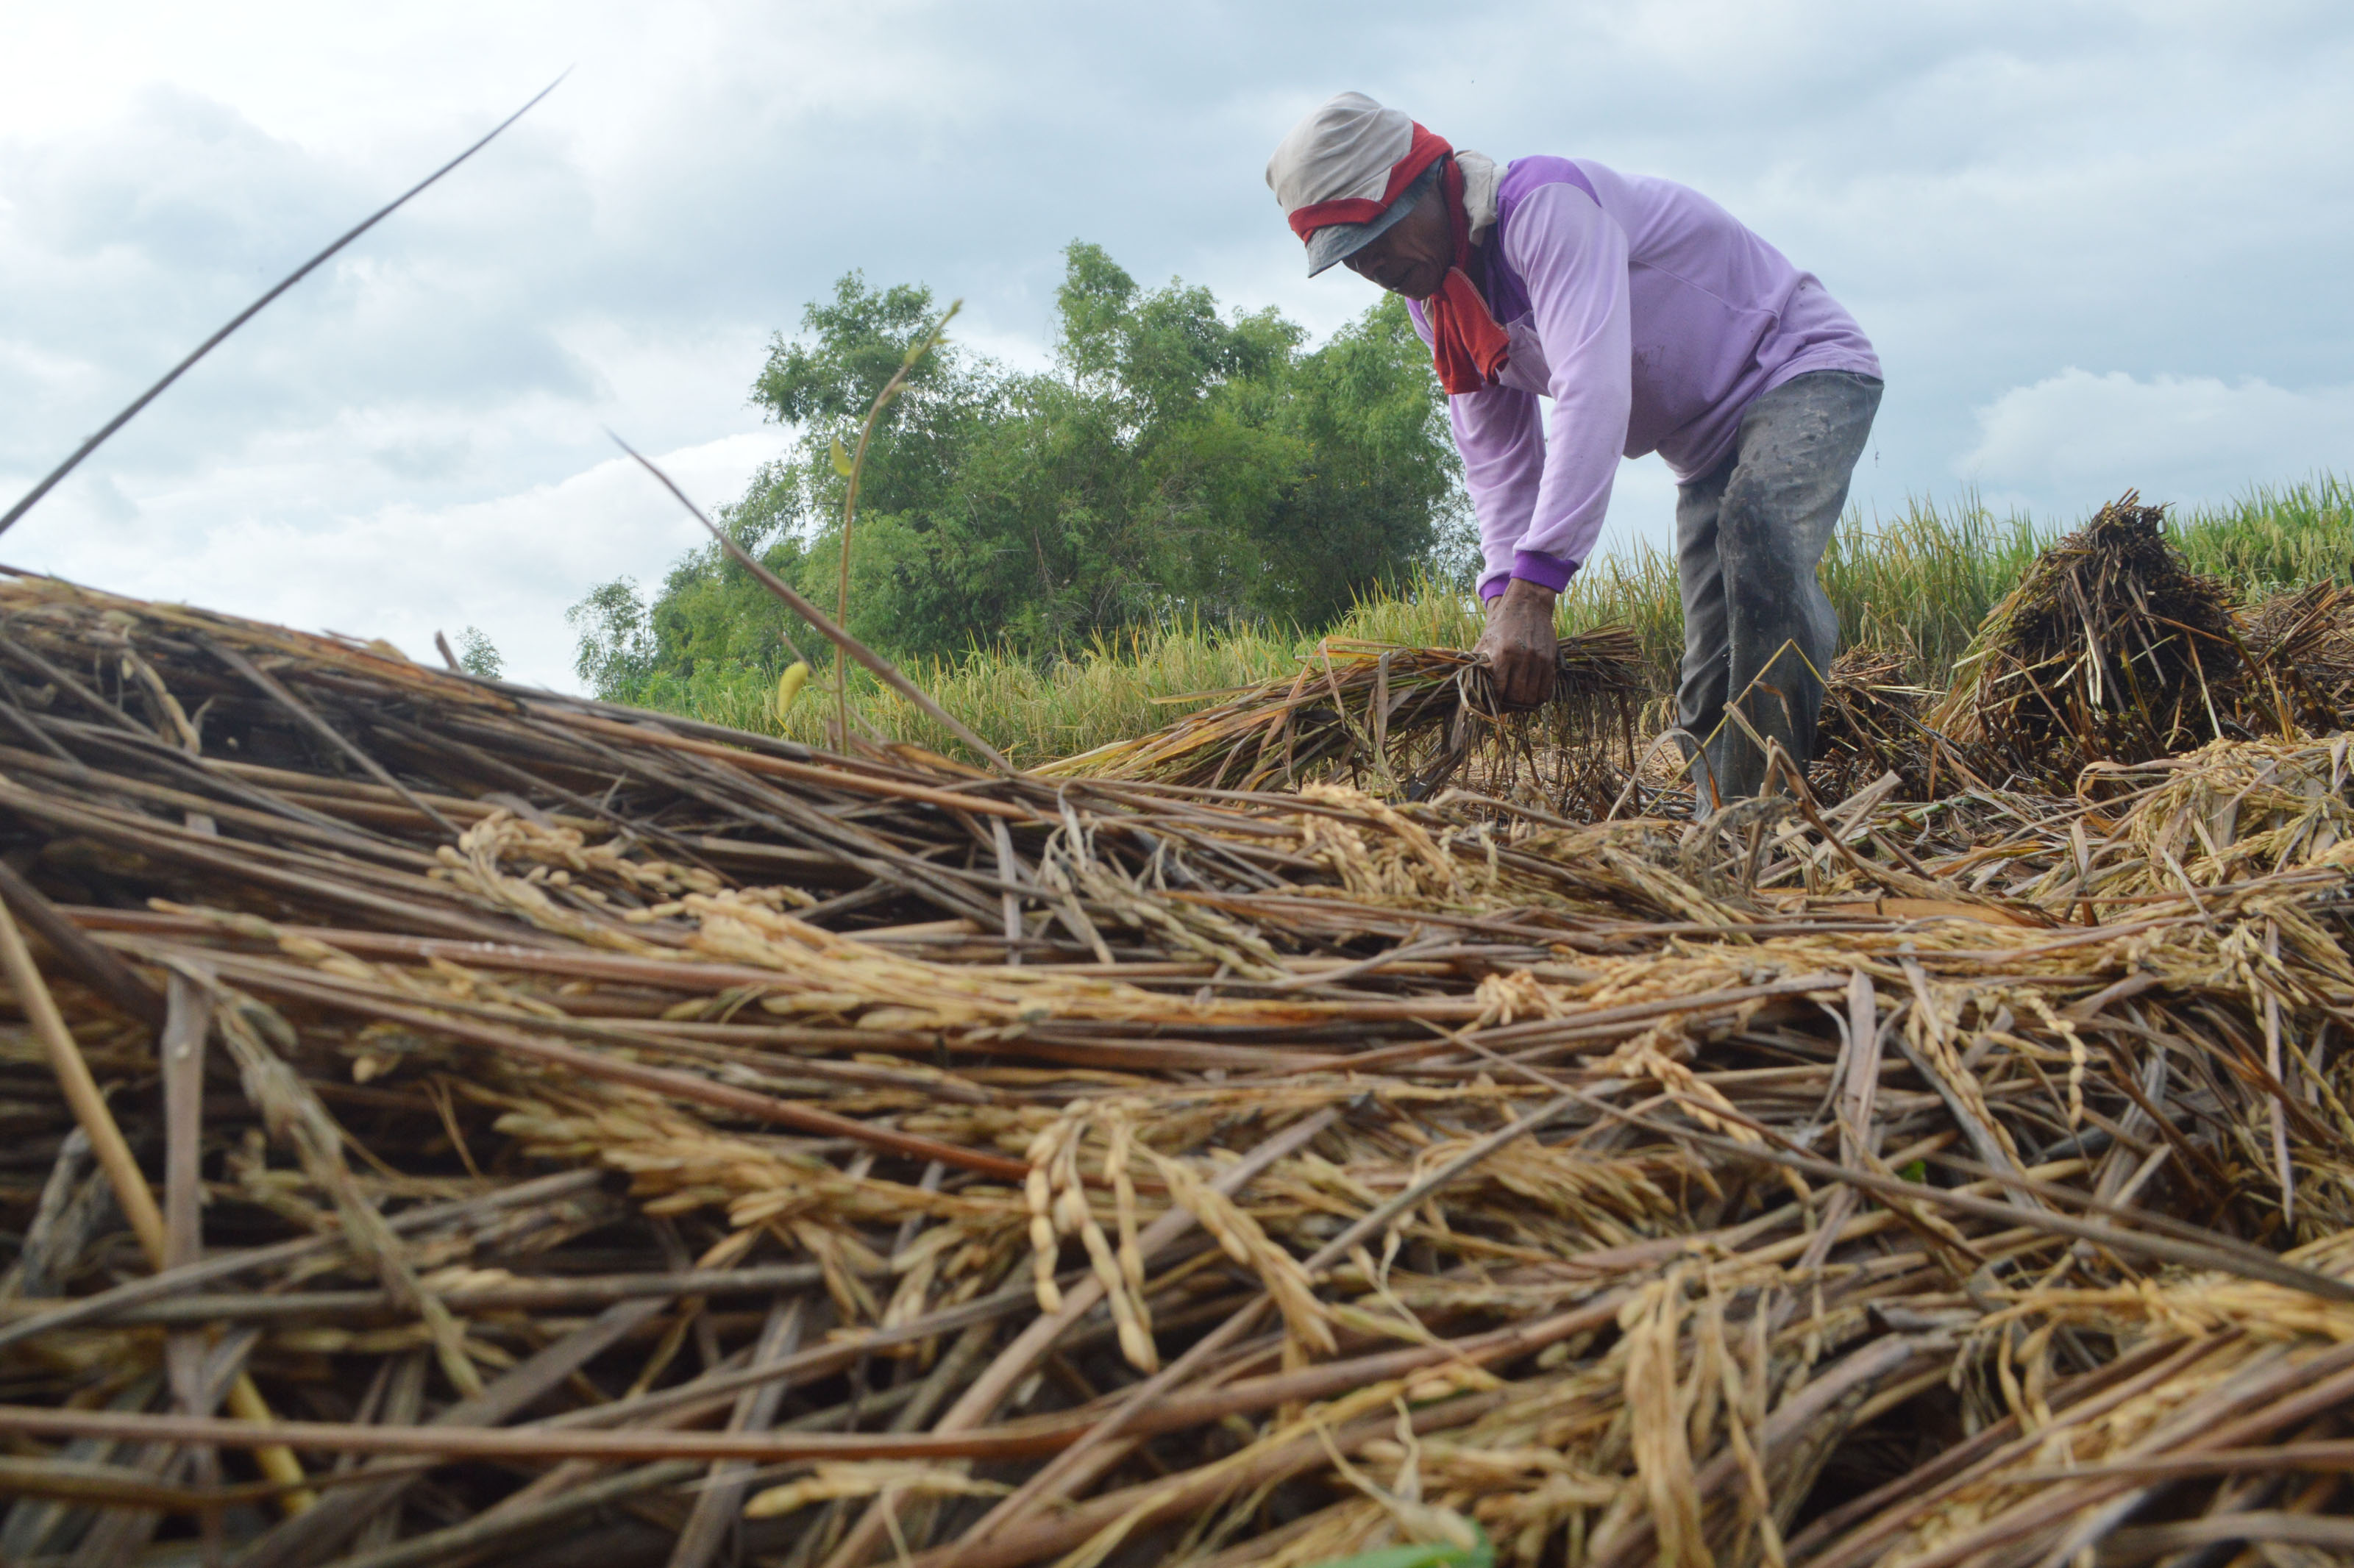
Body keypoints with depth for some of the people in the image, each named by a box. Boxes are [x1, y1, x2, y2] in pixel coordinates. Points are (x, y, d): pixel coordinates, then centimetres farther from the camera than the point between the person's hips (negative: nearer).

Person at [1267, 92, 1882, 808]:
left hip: (1805, 370, -9)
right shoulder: (1436, 299, 1)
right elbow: (1498, 459, 0)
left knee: (1756, 535, -37)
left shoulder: (1545, 202, -27)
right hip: (1708, 446, 9)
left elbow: (1594, 391, -38)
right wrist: (1504, 597, -18)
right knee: (1711, 677, 3)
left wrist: (1535, 586, -44)